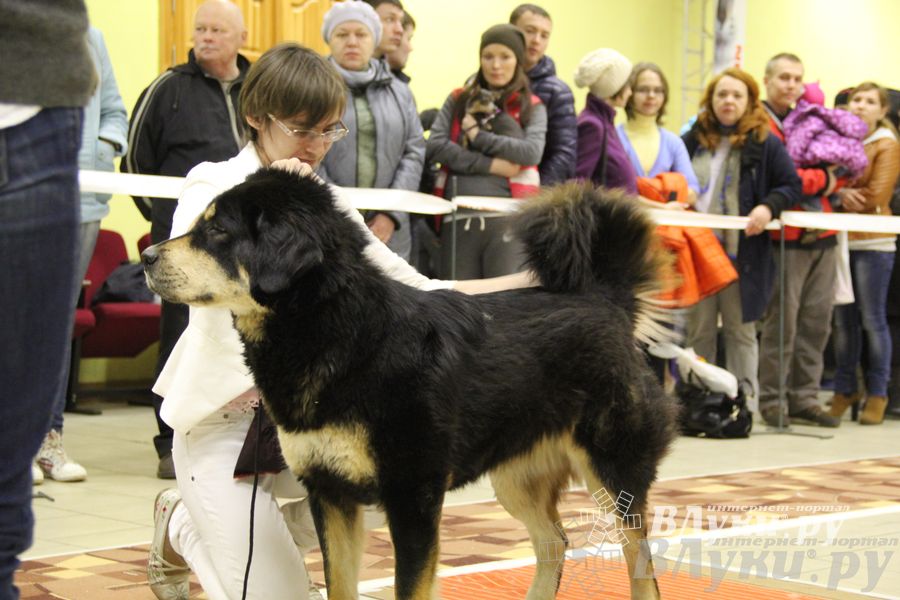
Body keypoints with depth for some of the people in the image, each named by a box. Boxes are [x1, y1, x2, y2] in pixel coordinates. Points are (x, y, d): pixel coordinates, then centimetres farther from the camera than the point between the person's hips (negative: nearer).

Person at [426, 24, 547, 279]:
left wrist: (477, 135, -2)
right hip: (458, 219, 2)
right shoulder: (458, 100, 16)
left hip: (507, 219, -2)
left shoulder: (532, 107, 12)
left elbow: (532, 152, -6)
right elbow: (435, 146, 1)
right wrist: (490, 165, -6)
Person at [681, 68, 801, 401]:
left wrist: (768, 207, -17)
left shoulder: (765, 144, 0)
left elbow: (792, 185, 0)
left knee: (740, 332, 7)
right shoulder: (693, 140, 9)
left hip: (744, 252, -2)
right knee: (699, 332, 8)